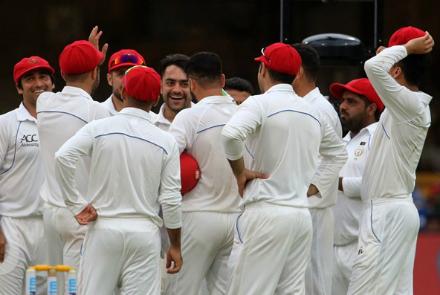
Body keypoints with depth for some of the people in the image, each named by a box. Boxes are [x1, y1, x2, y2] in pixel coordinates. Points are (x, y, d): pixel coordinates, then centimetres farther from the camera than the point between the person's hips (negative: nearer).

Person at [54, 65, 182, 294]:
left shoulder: (99, 129, -2)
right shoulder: (165, 141, 0)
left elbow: (63, 157, -15)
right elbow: (171, 200, -1)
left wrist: (76, 205, -6)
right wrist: (175, 246, 9)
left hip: (103, 229, 0)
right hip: (144, 232, 0)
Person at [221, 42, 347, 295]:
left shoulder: (260, 104, -8)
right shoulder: (313, 112, 14)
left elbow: (231, 134, -27)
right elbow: (338, 152, 29)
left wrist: (240, 172, -12)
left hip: (265, 213, -7)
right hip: (302, 215, 7)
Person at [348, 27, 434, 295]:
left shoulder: (410, 105, -16)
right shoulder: (413, 106, 11)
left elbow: (374, 67, -28)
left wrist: (406, 48, -14)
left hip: (387, 212, -10)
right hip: (399, 210, 10)